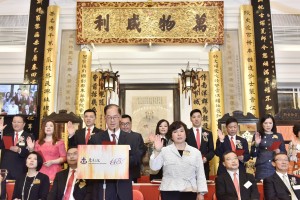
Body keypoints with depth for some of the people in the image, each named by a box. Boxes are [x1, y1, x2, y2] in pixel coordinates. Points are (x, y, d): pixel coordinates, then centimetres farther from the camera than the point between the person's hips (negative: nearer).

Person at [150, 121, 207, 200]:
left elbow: (200, 174, 7)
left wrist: (201, 192, 1)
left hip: (189, 192, 2)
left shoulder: (195, 152, 7)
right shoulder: (164, 150, 3)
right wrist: (157, 151, -18)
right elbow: (154, 167, -8)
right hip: (169, 191, -1)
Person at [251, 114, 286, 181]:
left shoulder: (279, 136, 9)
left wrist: (279, 151, -8)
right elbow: (253, 155, 1)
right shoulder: (257, 136, 3)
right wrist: (256, 144, -14)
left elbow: (284, 152, 12)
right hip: (262, 168, -1)